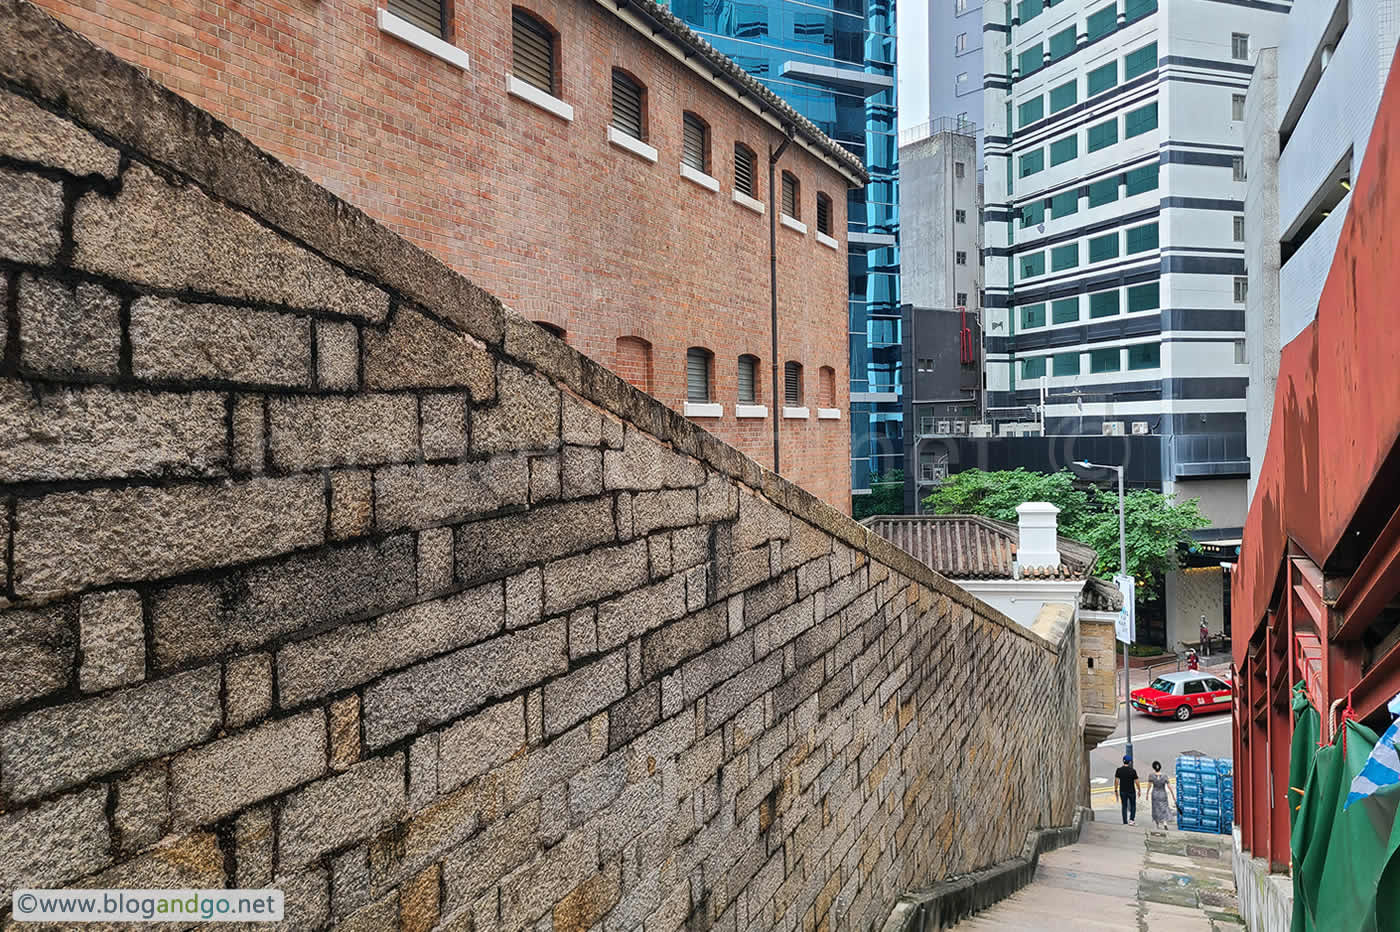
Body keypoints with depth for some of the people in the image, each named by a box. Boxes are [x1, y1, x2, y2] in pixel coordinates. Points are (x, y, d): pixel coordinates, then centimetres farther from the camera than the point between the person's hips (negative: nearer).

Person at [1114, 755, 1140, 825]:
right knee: (1133, 806, 16)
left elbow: (1116, 781, -6)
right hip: (1131, 791, -2)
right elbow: (1136, 782, -8)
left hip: (1122, 791, 2)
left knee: (1124, 806, 10)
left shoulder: (1119, 770, -5)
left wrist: (1116, 790, 4)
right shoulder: (1133, 771, -11)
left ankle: (1125, 822, 9)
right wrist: (1139, 790, 6)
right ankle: (1131, 819, 2)